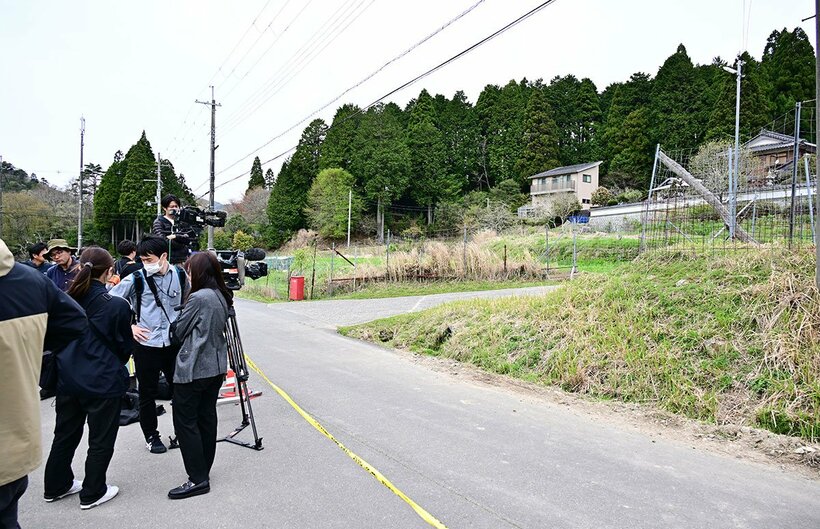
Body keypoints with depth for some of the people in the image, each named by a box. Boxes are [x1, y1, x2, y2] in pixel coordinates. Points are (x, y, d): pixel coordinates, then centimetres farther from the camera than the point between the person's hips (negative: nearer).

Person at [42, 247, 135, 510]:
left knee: (65, 434, 22)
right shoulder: (117, 305, -18)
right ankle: (92, 493, 24)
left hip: (68, 378, 6)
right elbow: (125, 346, -6)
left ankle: (55, 486, 38)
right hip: (103, 381, -6)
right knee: (101, 439, 11)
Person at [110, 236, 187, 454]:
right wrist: (128, 326, -7)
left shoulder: (180, 274, -1)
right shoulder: (136, 279, -9)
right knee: (148, 393, 9)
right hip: (146, 344, -2)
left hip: (174, 343, 2)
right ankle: (151, 435, 26)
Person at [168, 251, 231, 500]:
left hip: (192, 370, -8)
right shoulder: (222, 296, 7)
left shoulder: (198, 298, -18)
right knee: (207, 418, 14)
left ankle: (198, 479, 2)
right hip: (216, 367, 9)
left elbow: (179, 331, -7)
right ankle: (203, 470, 23)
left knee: (185, 422, -1)